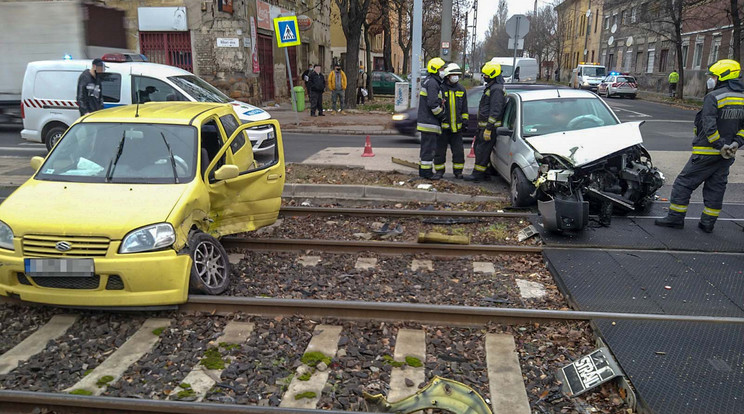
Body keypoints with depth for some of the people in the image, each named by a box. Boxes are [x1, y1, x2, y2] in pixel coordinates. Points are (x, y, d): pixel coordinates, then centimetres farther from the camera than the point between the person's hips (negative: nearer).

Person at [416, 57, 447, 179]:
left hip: (424, 120, 11)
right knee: (429, 147, -6)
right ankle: (426, 172, -3)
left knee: (426, 146, 16)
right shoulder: (432, 83, -15)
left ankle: (423, 171, 22)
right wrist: (442, 115, -11)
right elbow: (433, 104, -22)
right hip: (429, 122, -11)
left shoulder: (427, 81, 19)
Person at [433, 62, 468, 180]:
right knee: (440, 151, 4)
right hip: (443, 126, -3)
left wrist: (465, 121, 10)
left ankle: (458, 171, 17)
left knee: (458, 151, 5)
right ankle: (439, 171, 15)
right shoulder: (440, 88, -4)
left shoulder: (461, 89, 10)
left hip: (457, 127, 3)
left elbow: (464, 108, 17)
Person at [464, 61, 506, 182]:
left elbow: (495, 111, -21)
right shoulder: (491, 88, 18)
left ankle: (478, 174, -2)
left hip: (489, 126, -11)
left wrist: (488, 129, -23)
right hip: (483, 125, 11)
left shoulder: (497, 89, -16)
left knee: (482, 150, -7)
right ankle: (483, 173, 20)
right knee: (478, 148, 14)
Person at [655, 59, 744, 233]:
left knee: (684, 183, 2)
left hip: (706, 152, -7)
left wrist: (720, 145, -17)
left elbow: (709, 126, -23)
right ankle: (708, 223, 17)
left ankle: (675, 217, 4)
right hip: (727, 156, 7)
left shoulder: (713, 97, -14)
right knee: (716, 187, 13)